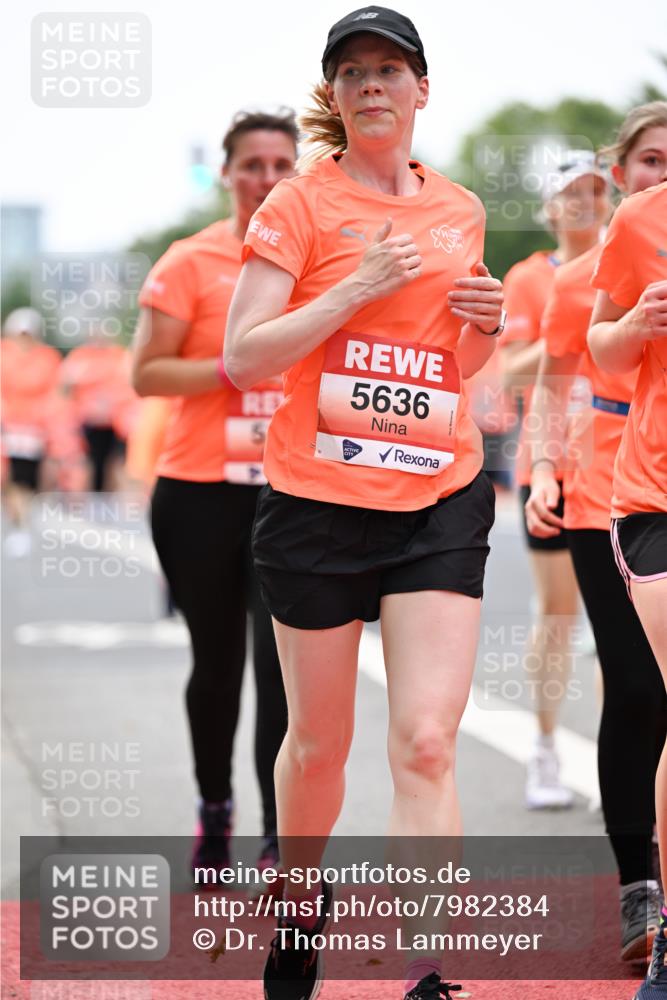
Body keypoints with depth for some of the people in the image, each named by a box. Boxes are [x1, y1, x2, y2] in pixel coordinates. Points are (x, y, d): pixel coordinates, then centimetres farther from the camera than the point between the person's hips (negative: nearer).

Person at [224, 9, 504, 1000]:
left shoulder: (461, 211, 11)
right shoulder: (301, 203, -2)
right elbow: (241, 357, -10)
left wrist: (486, 323, 2)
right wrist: (355, 290, -17)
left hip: (440, 504, 2)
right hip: (319, 501, -2)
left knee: (426, 741, -10)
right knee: (318, 742, 10)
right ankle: (298, 905, 36)